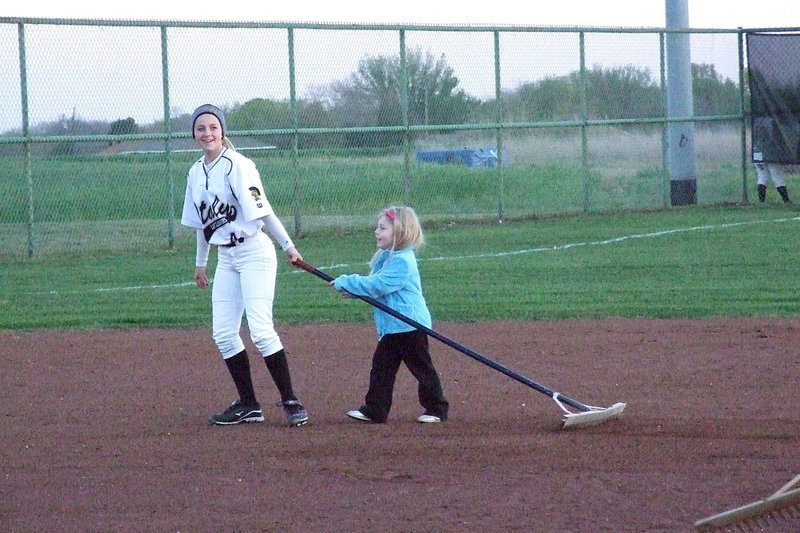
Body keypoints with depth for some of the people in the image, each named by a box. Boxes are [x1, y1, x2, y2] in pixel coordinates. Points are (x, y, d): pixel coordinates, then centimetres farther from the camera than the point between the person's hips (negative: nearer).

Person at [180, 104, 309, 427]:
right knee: (223, 334, 3)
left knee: (261, 330, -14)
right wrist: (200, 263, 24)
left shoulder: (237, 166, -12)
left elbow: (262, 210, -16)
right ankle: (248, 406, 12)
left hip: (254, 252, -8)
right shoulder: (196, 173, 10)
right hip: (225, 259, 8)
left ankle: (291, 402, -8)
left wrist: (288, 246, -18)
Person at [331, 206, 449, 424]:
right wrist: (353, 289, -2)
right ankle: (374, 410, 12)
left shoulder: (401, 261, -20)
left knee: (421, 367, 0)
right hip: (391, 327, 10)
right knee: (381, 365, 8)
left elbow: (375, 285, -25)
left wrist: (344, 283, -18)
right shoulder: (387, 257, 12)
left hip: (409, 323, -10)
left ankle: (437, 409, 9)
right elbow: (374, 284, 17)